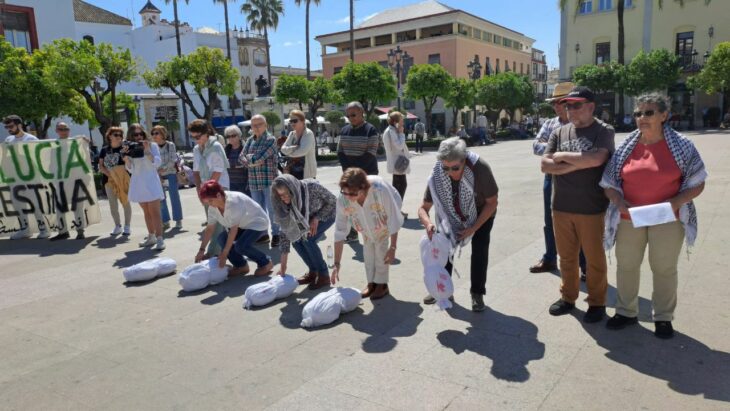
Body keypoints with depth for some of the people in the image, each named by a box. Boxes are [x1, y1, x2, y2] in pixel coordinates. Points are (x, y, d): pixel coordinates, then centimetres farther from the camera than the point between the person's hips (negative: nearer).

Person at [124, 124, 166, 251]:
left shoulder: (152, 146, -2)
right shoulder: (129, 148, 7)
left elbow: (157, 163, -11)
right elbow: (131, 169, 3)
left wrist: (147, 151, -21)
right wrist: (125, 157, -13)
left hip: (151, 183, -4)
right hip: (138, 184, 4)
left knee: (154, 212, -8)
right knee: (146, 212, 12)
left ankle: (159, 239, -11)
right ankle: (151, 237, 21)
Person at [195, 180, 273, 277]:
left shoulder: (234, 202, -34)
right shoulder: (213, 207, -10)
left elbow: (233, 230, -33)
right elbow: (209, 229, -2)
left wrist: (224, 253, -31)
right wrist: (201, 250, -6)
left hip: (257, 223, -8)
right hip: (241, 225, 8)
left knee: (241, 245, -28)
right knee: (221, 238, -13)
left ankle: (265, 263, -4)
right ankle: (241, 265, 4)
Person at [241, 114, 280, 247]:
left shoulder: (271, 140, -9)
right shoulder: (250, 140, 12)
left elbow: (259, 157, -18)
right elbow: (242, 157, 6)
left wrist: (249, 157, 0)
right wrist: (252, 162, -12)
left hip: (269, 180, -6)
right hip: (254, 181, 6)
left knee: (272, 209, 0)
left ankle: (276, 235, 10)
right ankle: (263, 233, 24)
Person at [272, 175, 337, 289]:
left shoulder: (311, 187, -37)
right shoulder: (284, 203, -23)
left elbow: (333, 201, -21)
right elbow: (285, 230, -20)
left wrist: (316, 219, -27)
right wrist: (283, 264, -22)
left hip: (327, 213, -5)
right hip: (309, 217, 5)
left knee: (307, 239, -22)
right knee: (296, 239, -13)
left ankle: (324, 275, -8)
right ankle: (313, 271, 8)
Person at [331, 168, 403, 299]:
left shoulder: (380, 190, -46)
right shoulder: (342, 199, -35)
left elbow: (394, 220, -32)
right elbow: (339, 232, -28)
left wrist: (393, 247, -28)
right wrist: (337, 264, -26)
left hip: (384, 215, -3)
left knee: (381, 246, -11)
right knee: (368, 248, 3)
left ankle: (382, 284, 5)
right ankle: (371, 283, 20)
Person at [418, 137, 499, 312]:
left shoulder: (480, 168, -37)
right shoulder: (437, 175, -30)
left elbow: (492, 202, -24)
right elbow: (423, 208, -21)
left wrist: (473, 228, -29)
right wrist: (428, 223, -44)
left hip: (482, 214, -2)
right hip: (454, 215, 3)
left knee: (479, 249, -13)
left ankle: (477, 294, 2)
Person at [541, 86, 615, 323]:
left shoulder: (603, 131, -5)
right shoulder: (559, 133, 7)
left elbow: (596, 159, -23)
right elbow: (545, 165, -2)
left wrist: (562, 156, -11)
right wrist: (579, 164, -12)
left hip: (591, 208, -4)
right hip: (561, 207, 4)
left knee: (594, 259, 8)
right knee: (566, 257, 15)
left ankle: (597, 303, 24)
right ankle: (568, 297, 31)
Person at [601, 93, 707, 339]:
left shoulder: (682, 146, -5)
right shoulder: (625, 148, 0)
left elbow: (697, 183, -1)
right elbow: (609, 184, 3)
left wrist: (675, 202, -18)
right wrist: (620, 203, -14)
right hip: (629, 219, 2)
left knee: (664, 269, 9)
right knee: (626, 266, 11)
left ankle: (663, 317, 28)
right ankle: (626, 312, 30)